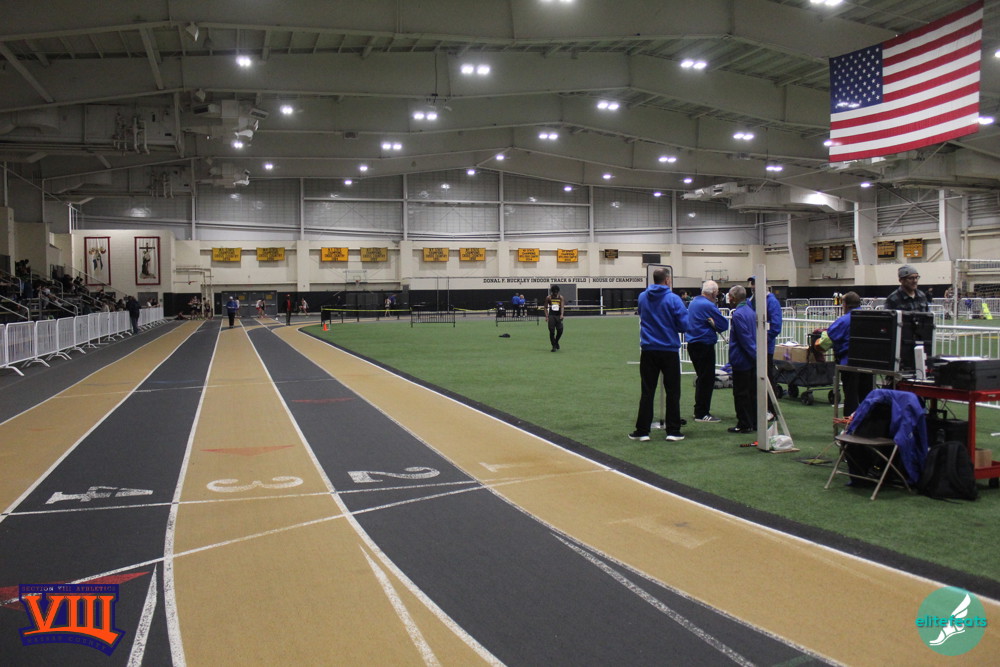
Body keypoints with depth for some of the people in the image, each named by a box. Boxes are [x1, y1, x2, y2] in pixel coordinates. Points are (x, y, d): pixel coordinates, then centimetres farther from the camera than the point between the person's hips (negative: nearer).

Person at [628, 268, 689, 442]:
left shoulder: (642, 297, 3)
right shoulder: (673, 299, -9)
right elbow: (684, 325, -8)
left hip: (648, 350, 3)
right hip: (669, 350, -3)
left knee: (647, 391, 7)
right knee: (672, 392, 6)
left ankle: (642, 431, 7)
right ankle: (673, 431, 8)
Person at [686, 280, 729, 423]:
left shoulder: (693, 302, 12)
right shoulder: (708, 305, -17)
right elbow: (724, 325, -15)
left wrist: (712, 324, 2)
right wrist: (715, 324, 4)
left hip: (692, 344, 9)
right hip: (704, 345, -9)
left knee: (702, 378, 19)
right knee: (707, 380, -3)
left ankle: (700, 409, 26)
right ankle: (702, 414, -2)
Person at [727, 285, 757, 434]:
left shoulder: (737, 314, -17)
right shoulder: (750, 311, 11)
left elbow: (745, 339, -20)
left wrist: (754, 355, -15)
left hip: (742, 360, -9)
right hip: (751, 360, 9)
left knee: (741, 394, -1)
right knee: (752, 391, 14)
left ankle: (744, 425, 3)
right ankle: (754, 422, 20)